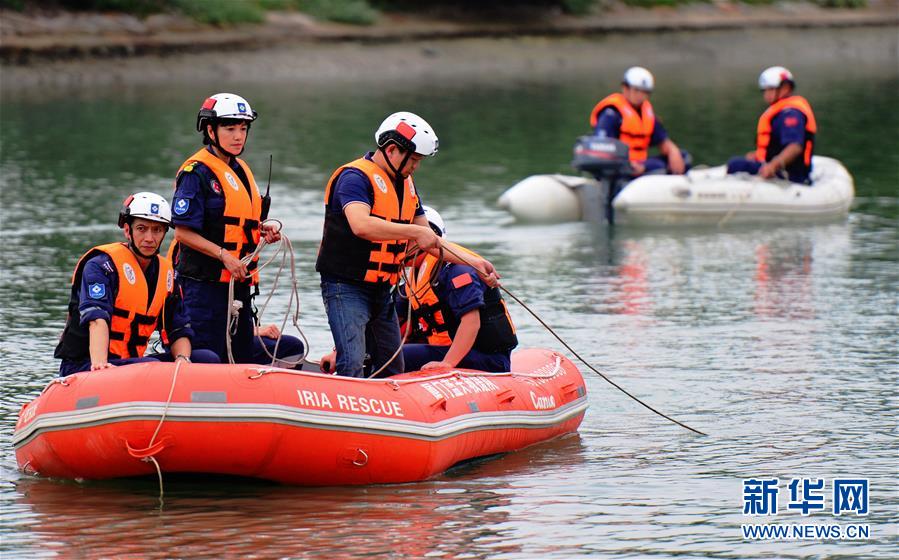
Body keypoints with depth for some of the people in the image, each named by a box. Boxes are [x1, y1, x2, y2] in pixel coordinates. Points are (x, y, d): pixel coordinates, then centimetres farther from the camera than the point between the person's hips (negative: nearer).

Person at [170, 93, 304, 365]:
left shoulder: (241, 170, 17)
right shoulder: (197, 172, -10)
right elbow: (184, 232, -15)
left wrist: (262, 231, 6)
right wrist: (224, 255, -21)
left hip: (239, 282, 8)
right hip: (206, 283, -8)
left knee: (242, 356, 9)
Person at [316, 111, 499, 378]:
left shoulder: (406, 186, 14)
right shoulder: (355, 177, -14)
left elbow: (429, 242, 19)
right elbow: (361, 225, -33)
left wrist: (473, 263, 9)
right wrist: (414, 231, -29)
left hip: (382, 291, 9)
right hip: (346, 288, -9)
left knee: (393, 371, 12)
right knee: (352, 367, -21)